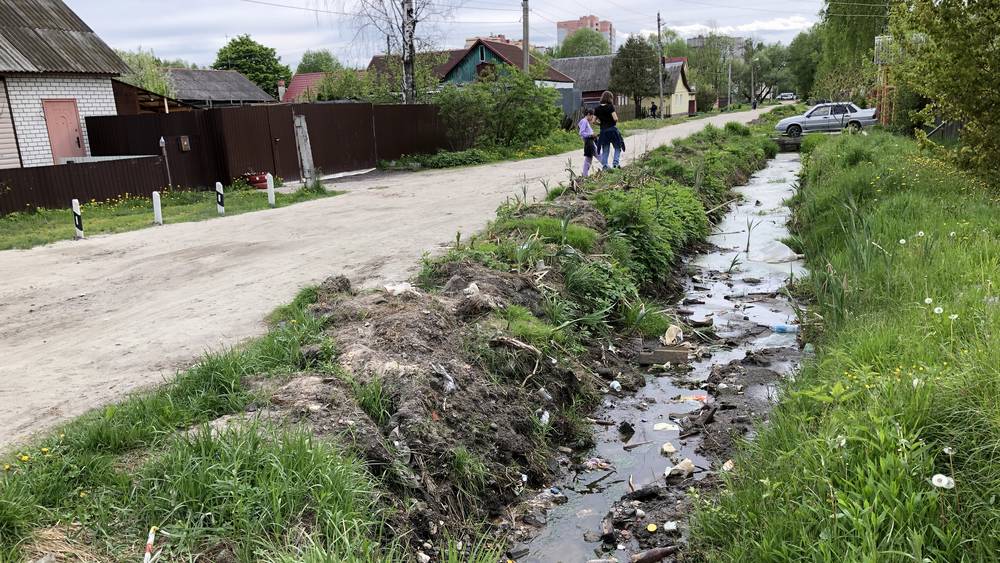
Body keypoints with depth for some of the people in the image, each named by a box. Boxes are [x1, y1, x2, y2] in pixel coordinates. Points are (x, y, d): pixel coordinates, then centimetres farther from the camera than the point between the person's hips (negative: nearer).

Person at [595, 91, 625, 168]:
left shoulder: (597, 108, 3)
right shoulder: (610, 107, -10)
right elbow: (615, 118, -17)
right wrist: (615, 122, 4)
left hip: (603, 130, 4)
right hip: (612, 129, -4)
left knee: (605, 150, 10)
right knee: (617, 147, 9)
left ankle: (604, 165, 6)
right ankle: (615, 163, -4)